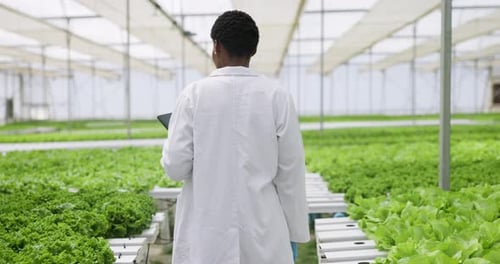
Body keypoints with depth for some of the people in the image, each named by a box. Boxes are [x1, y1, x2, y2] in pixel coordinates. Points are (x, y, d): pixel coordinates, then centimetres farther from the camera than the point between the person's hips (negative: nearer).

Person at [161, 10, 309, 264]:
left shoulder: (194, 94, -7)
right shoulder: (277, 96, -4)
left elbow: (175, 167, -6)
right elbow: (290, 171, -2)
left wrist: (171, 142, 15)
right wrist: (295, 229, 8)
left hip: (207, 229, 0)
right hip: (262, 227, 1)